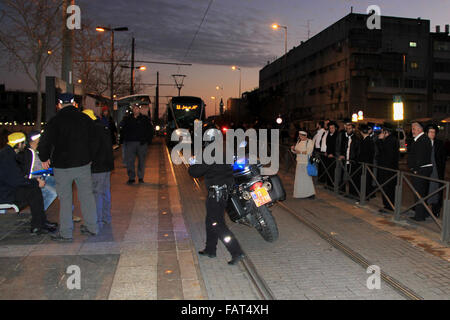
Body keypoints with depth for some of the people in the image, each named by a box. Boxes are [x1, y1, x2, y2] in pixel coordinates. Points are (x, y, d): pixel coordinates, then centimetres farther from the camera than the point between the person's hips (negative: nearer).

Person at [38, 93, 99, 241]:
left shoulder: (55, 121, -9)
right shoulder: (86, 118, 3)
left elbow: (45, 143, -11)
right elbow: (94, 142, 8)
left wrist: (44, 159, 6)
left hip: (62, 166, -3)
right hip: (83, 163, 4)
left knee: (65, 199, 4)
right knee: (87, 195, 12)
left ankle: (66, 233, 10)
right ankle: (92, 228, 20)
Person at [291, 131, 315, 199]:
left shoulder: (309, 141, -5)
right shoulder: (299, 141, 16)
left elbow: (309, 151, -17)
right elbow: (295, 151, 19)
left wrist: (300, 152, -17)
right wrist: (293, 148, -2)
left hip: (306, 163, -7)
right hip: (299, 162, 7)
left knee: (307, 177, -7)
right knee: (299, 178, 5)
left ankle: (311, 194, -1)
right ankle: (300, 193, 12)